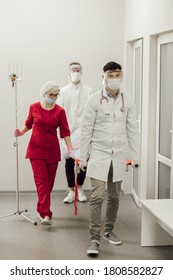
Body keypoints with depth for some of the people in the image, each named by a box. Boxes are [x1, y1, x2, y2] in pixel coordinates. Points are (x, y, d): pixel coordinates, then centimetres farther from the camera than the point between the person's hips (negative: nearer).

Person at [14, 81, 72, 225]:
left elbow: (65, 131, -4)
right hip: (36, 149, -1)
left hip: (53, 150, 2)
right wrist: (22, 132, -3)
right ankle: (46, 214, -15)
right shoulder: (34, 107, -1)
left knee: (49, 181, 8)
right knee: (41, 180, -11)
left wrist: (70, 148, -15)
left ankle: (43, 210, 26)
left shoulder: (60, 111, -2)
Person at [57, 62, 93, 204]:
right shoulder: (63, 91, 5)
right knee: (69, 162, 4)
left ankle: (80, 189, 20)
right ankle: (71, 191, 13)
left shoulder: (88, 91, 3)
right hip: (68, 132, 0)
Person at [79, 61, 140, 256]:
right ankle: (95, 239, -3)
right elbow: (86, 130, -4)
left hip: (118, 156, 3)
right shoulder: (94, 100, -7)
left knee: (114, 197, 12)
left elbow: (132, 130, 6)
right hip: (99, 154, -3)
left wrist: (136, 156, 4)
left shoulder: (127, 101, 2)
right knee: (97, 197, -8)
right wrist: (83, 157, -4)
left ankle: (109, 231, 28)